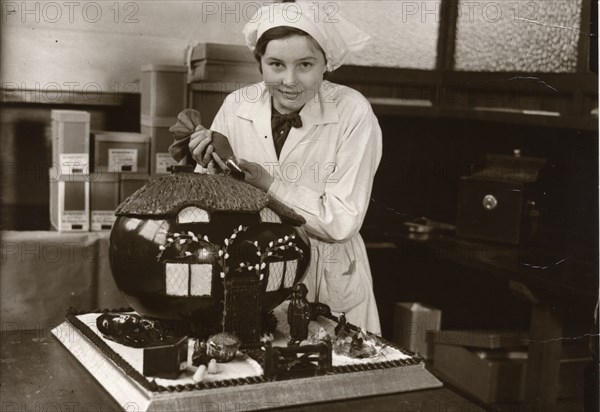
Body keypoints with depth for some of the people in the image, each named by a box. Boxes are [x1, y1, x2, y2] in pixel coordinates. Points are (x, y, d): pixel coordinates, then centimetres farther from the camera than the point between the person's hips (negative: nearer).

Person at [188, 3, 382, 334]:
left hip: (330, 284, -2)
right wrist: (209, 169, -19)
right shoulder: (236, 106, -7)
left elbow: (343, 222, -18)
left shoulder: (352, 112, -15)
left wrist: (268, 185, -22)